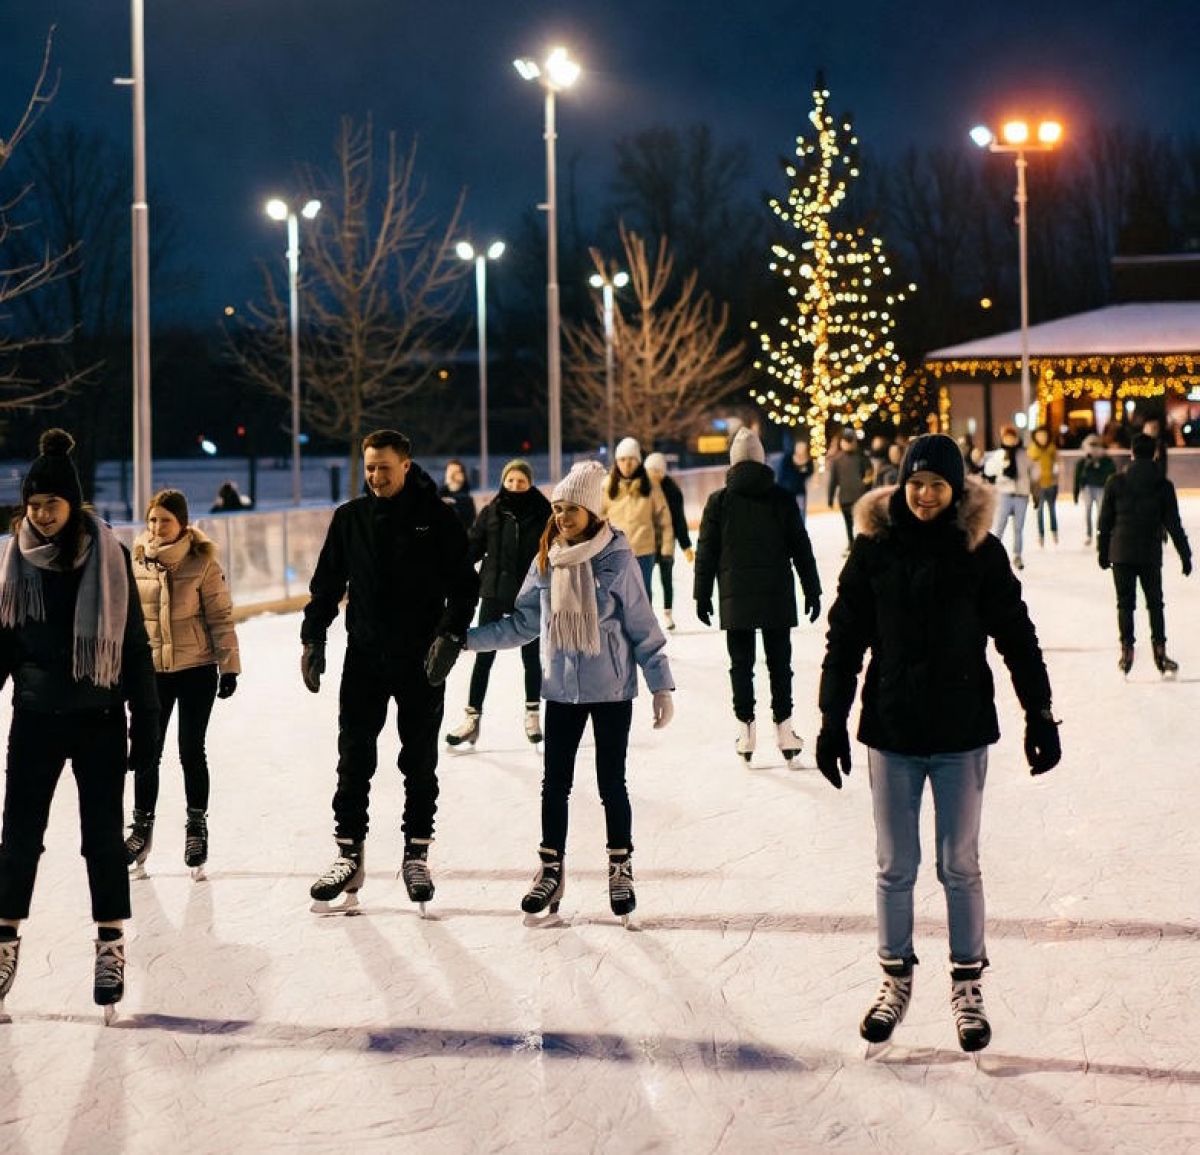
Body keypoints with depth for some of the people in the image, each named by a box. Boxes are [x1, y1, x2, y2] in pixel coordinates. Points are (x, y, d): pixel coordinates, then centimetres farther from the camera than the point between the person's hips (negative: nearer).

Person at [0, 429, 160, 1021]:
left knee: (103, 834, 4)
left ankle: (111, 948, 14)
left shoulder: (108, 556, -5)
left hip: (98, 717, -2)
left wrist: (145, 721, -4)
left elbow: (133, 644, -2)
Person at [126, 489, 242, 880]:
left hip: (196, 669, -2)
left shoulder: (203, 562, -9)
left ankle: (197, 826, 20)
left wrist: (229, 664, -7)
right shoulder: (135, 562, 0)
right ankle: (142, 826, 21)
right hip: (151, 669, 2)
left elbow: (221, 616, -5)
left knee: (191, 751, 5)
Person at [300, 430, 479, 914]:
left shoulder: (437, 519, -4)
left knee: (419, 763, 6)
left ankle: (417, 855, 16)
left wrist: (451, 634, -14)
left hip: (421, 660, -2)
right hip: (364, 657, 2)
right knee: (353, 760, 1)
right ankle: (349, 856, 7)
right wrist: (313, 636, 1)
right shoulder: (350, 518, 4)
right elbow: (327, 582, 10)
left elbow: (464, 584, -2)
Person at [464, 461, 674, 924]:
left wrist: (661, 684, -6)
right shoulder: (547, 562, 1)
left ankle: (621, 869, 22)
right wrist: (465, 638, 3)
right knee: (555, 783, 8)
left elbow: (642, 628, -6)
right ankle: (551, 870, 22)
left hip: (611, 690, -3)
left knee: (611, 782, 5)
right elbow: (522, 623, 8)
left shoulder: (617, 560, -11)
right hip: (562, 690, 4)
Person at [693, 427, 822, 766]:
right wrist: (812, 591, 10)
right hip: (777, 595, 1)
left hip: (735, 598, 0)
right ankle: (784, 728, 8)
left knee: (741, 662, 6)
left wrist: (702, 595, 7)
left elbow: (706, 552, 0)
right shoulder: (782, 498, 0)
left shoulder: (719, 501, -1)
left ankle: (746, 728, 5)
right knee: (779, 661, 8)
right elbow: (801, 548, 3)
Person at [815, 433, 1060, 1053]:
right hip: (891, 729, 1)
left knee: (960, 867, 6)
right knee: (895, 867, 10)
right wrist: (832, 721, -1)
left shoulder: (980, 550, -4)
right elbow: (844, 638, 1)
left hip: (962, 731, -1)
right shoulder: (874, 547, -2)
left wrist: (1039, 713, 0)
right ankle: (896, 979, 26)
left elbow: (1016, 635, 1)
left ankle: (968, 986, 18)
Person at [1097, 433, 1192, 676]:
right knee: (1155, 603, 11)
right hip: (1151, 555, 0)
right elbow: (1174, 524, -2)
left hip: (1121, 553, 0)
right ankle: (1160, 651, 7)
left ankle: (1127, 650, 3)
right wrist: (1185, 555, 5)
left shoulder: (1116, 483, -3)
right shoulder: (1163, 486, -4)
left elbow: (1105, 521, 2)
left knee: (1125, 603, 7)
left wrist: (1102, 551, 13)